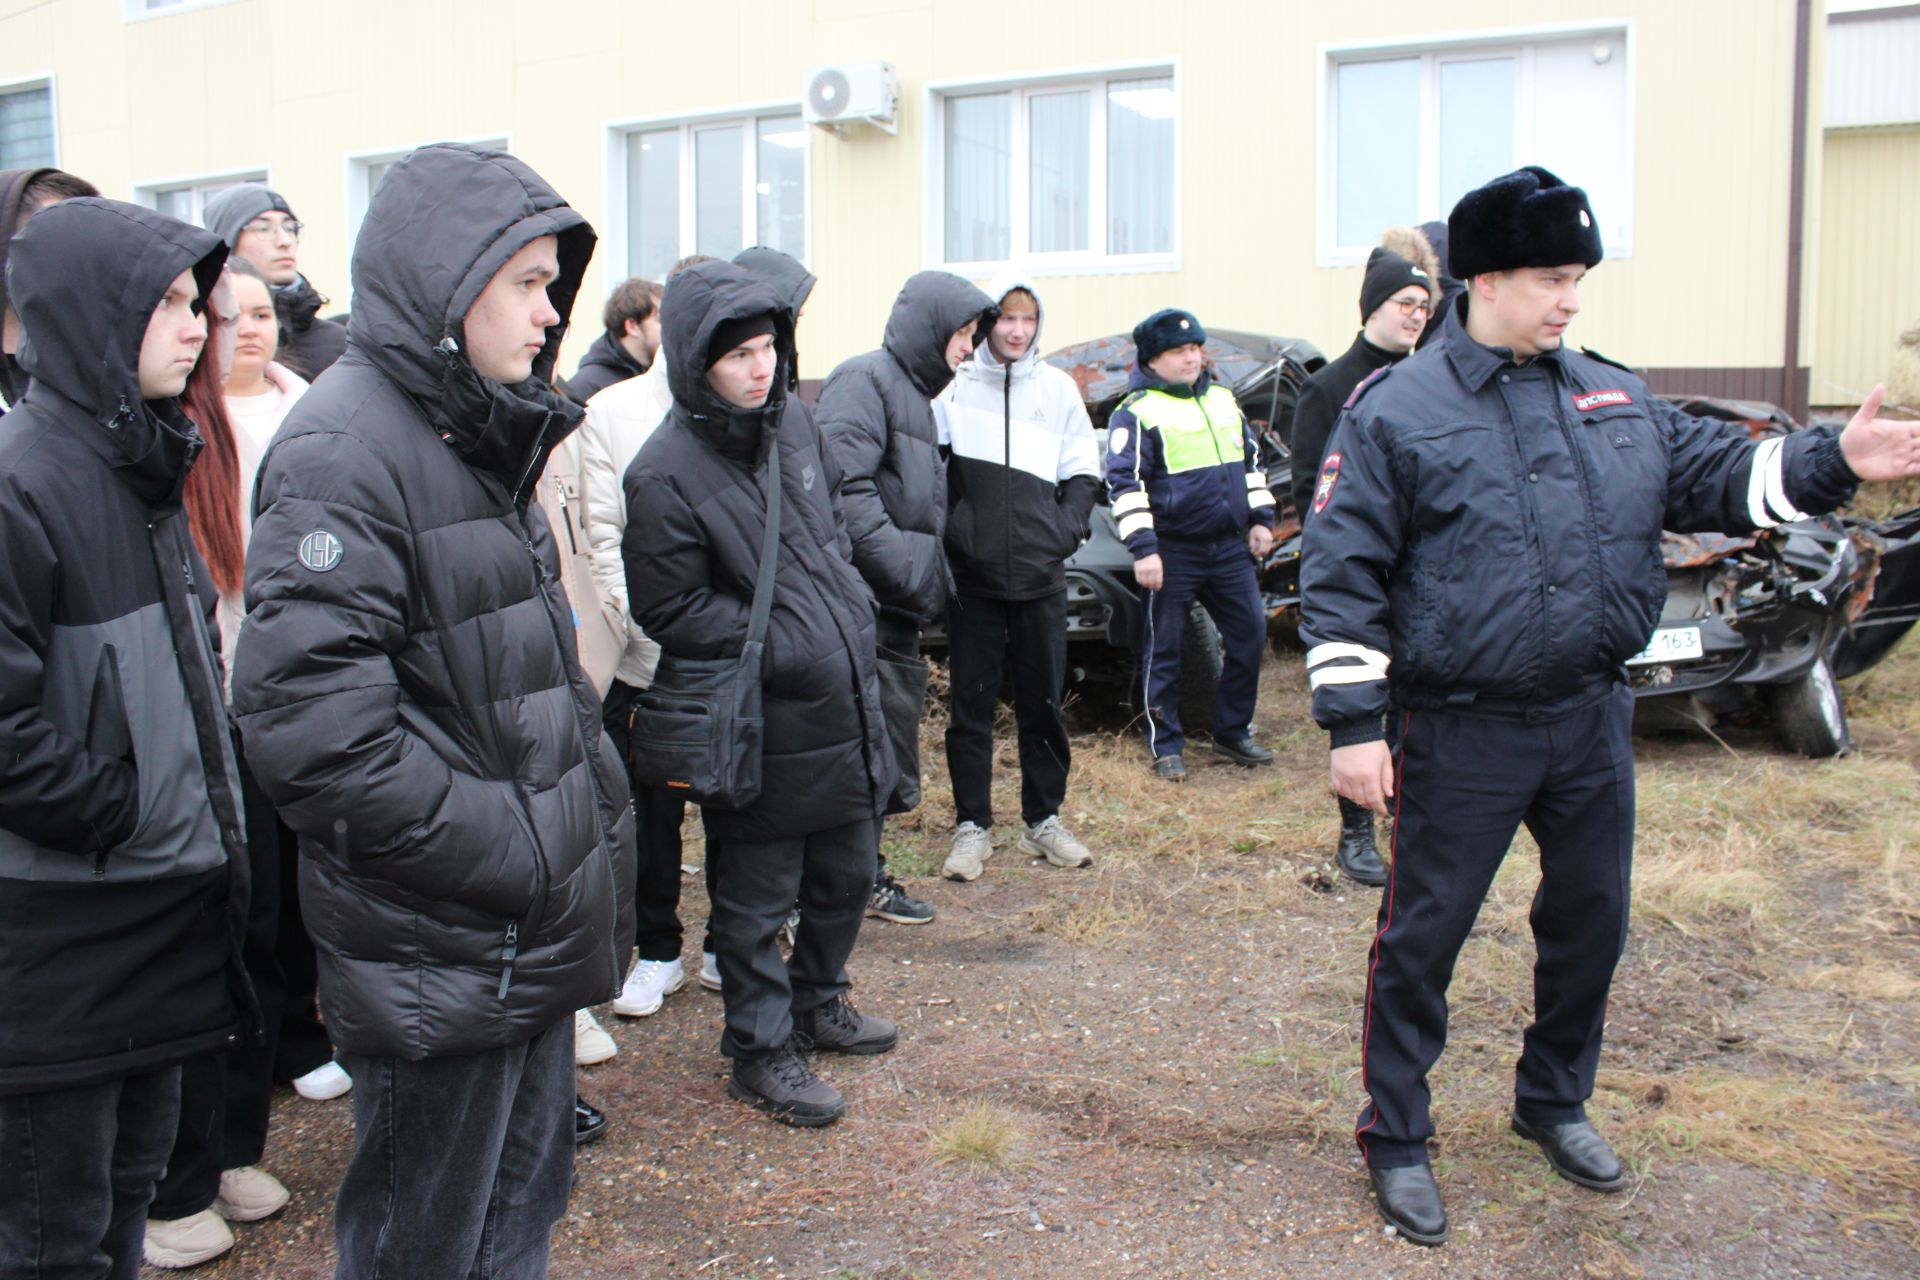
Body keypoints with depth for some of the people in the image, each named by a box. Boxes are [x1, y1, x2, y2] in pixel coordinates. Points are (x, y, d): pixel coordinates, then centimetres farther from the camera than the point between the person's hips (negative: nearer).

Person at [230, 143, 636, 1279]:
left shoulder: (481, 434, 13)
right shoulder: (345, 444, -17)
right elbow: (310, 718, -26)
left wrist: (595, 797, 9)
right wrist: (510, 855, -20)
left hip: (534, 927, 9)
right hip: (437, 947, -9)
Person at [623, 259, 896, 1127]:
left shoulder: (792, 421, 4)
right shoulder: (666, 476, -18)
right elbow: (671, 610, -16)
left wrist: (849, 608, 7)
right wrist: (788, 649, -18)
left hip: (844, 702, 8)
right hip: (761, 724, -7)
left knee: (846, 873, 21)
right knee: (756, 896, 7)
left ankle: (817, 1000, 43)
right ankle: (760, 1049, 25)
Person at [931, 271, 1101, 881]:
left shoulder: (1059, 388, 7)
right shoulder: (954, 387, 0)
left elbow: (1083, 474, 11)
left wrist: (1067, 530, -3)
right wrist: (948, 532, -9)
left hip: (1041, 576, 2)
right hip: (972, 578, -1)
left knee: (1043, 702, 9)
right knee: (971, 704, 3)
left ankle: (1044, 819, 22)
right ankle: (972, 826, 13)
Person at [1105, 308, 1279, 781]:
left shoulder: (1223, 401, 13)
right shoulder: (1137, 412, -8)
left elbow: (1251, 461, 23)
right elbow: (1125, 483, -13)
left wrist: (1260, 518, 16)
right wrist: (1143, 549, -19)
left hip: (1229, 547, 6)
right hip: (1173, 553, -6)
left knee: (1249, 634, 6)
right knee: (1164, 649, 2)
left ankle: (1233, 732, 21)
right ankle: (1167, 747, 13)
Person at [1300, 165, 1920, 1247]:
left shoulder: (1610, 397, 8)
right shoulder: (1396, 413, -9)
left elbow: (1712, 475, 13)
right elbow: (1343, 575, -10)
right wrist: (1353, 724, -14)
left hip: (1592, 720, 6)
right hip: (1458, 739, -5)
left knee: (1592, 920, 17)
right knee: (1424, 934, 4)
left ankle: (1556, 1101, 40)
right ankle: (1397, 1137, 22)